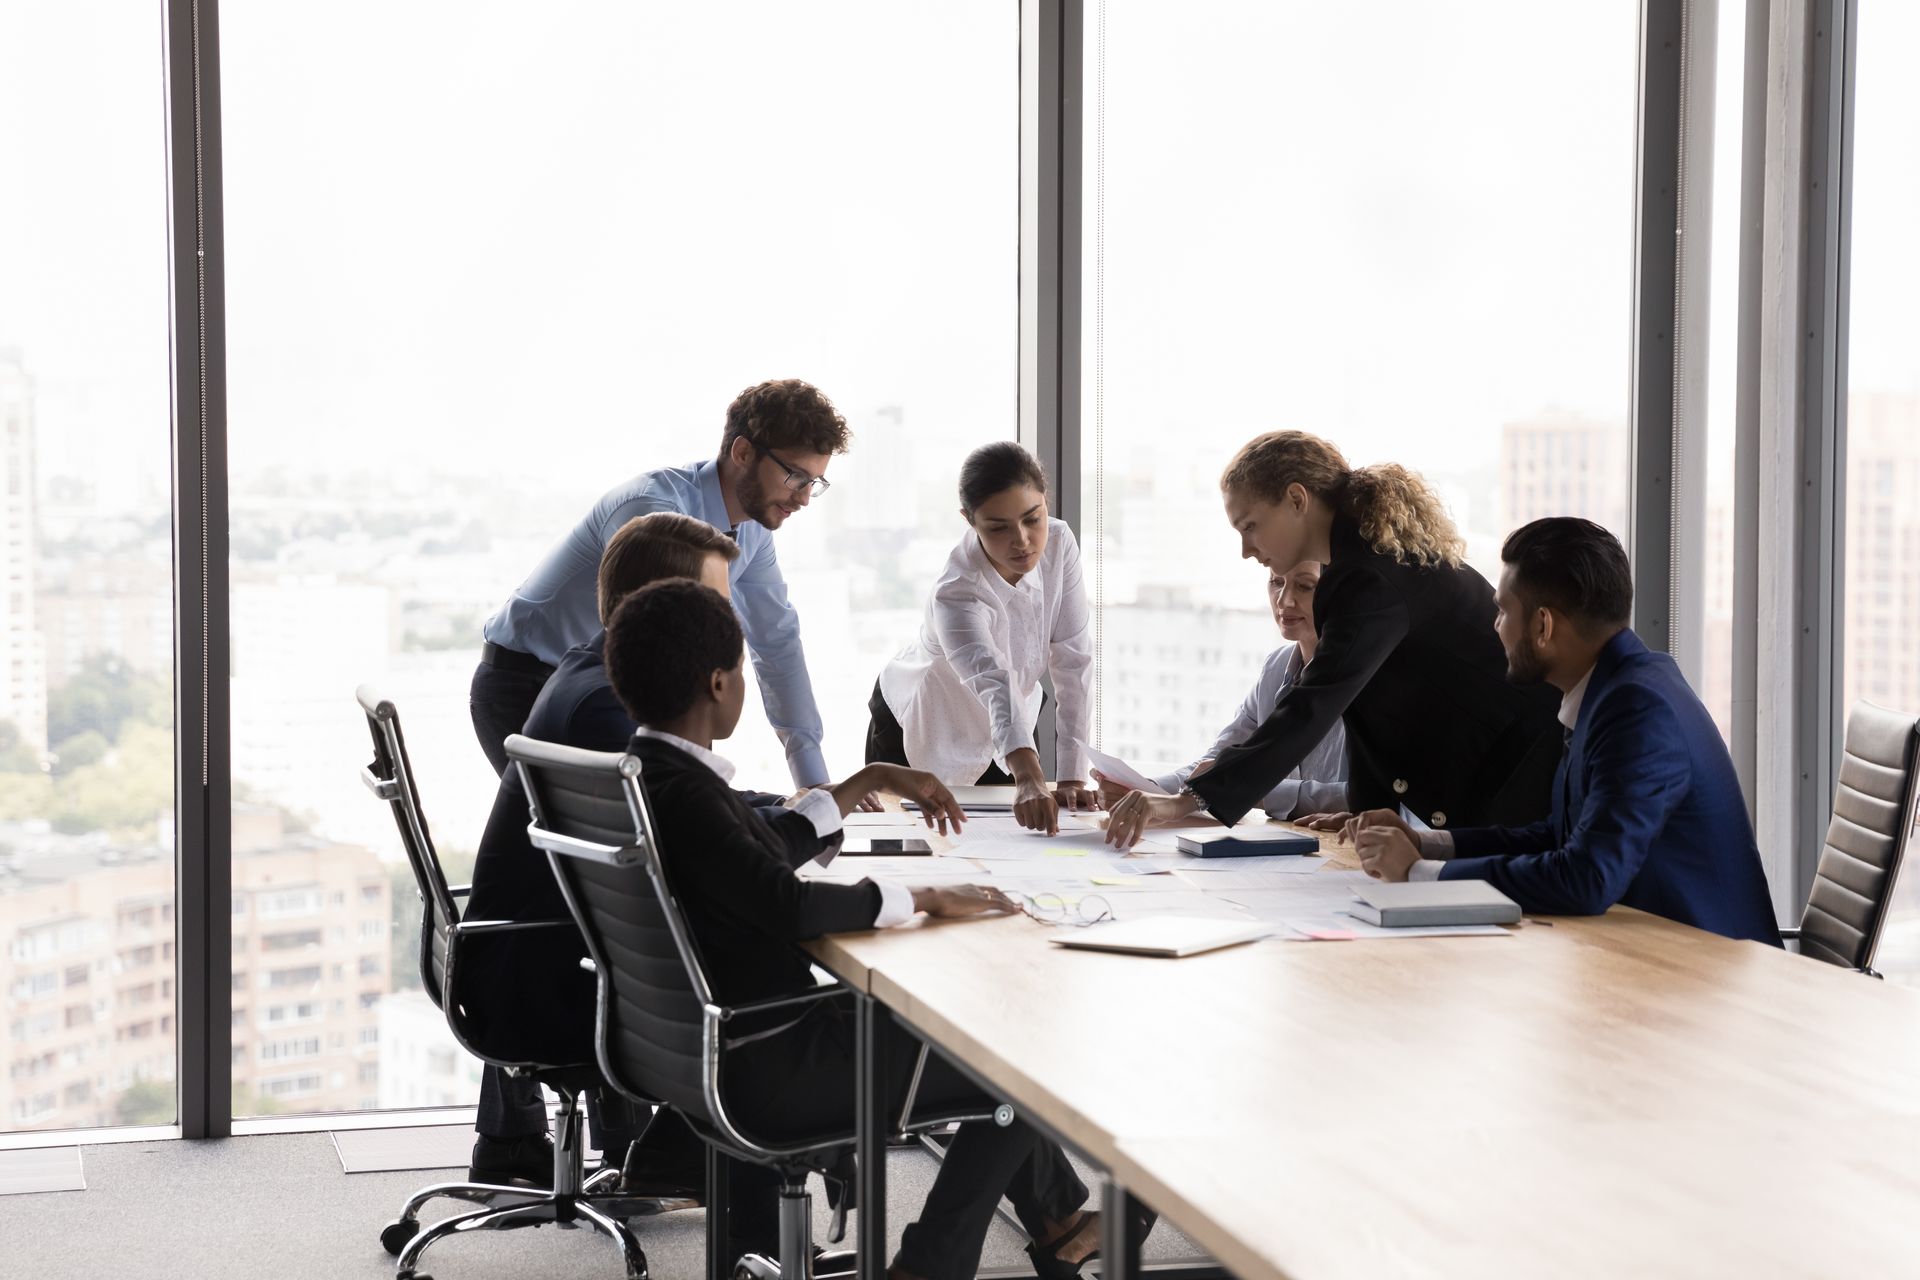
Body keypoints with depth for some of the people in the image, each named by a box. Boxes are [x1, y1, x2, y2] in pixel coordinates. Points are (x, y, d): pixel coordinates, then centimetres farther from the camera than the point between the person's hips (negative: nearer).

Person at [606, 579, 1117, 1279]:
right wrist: (922, 898, -23)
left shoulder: (641, 773, 6)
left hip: (715, 1040, 11)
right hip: (767, 1069, -11)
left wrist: (872, 780, 20)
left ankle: (1059, 1217, 38)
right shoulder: (679, 790, -25)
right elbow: (787, 903, -35)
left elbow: (760, 848, 19)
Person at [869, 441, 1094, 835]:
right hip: (920, 734, -4)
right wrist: (1028, 777, -74)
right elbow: (994, 684, -57)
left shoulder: (1058, 544, -23)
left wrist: (1072, 777, -30)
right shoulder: (956, 595, -39)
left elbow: (1073, 660, -24)